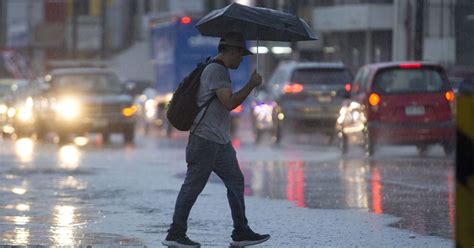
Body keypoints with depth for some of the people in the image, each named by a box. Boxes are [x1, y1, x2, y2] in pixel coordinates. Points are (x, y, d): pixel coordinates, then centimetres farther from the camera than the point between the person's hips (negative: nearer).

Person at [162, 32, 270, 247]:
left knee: (236, 183, 10)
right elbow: (229, 102, -22)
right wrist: (251, 85, -14)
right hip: (205, 140, -11)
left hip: (221, 141, 11)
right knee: (193, 186, -6)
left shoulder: (221, 70, 19)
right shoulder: (215, 70, -14)